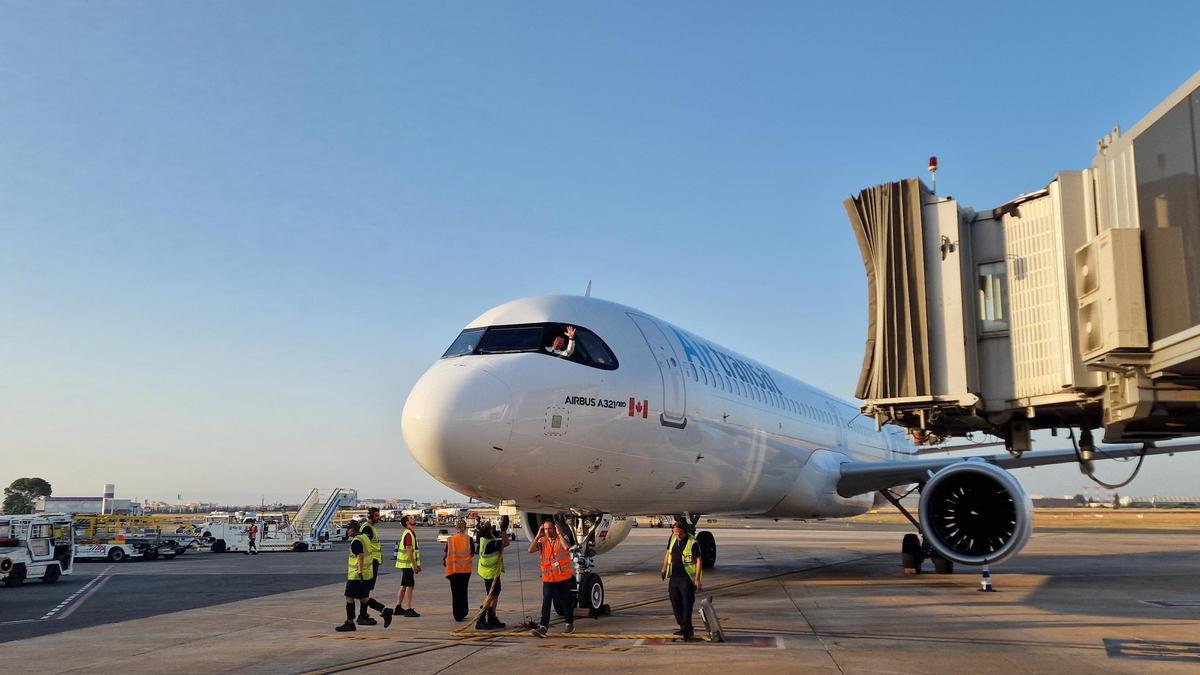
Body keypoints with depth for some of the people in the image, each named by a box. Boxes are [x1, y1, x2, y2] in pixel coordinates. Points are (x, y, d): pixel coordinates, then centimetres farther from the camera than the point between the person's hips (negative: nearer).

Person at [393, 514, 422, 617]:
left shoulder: (412, 533, 16)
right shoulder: (408, 534, -16)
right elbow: (409, 551, -21)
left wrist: (417, 564, 20)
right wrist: (414, 565, -23)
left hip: (406, 564, 10)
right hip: (408, 564, -10)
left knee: (404, 586, 12)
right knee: (410, 586, -8)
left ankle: (398, 608, 17)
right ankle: (409, 610, -7)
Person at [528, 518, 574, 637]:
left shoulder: (561, 538, -4)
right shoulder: (542, 541, 3)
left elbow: (566, 547, -27)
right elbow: (531, 550, -11)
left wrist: (559, 534, -20)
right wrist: (538, 536, -11)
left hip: (563, 578, -1)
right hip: (548, 578, 2)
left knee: (565, 602, 10)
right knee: (546, 603, -8)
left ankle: (570, 624, 27)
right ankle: (542, 627, -11)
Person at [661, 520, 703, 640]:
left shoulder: (692, 543, -13)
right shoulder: (672, 538, 7)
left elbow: (698, 561, -13)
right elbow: (668, 553, 21)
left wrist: (697, 579, -17)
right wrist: (664, 569, 19)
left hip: (687, 577, -7)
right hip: (674, 576, 7)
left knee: (687, 602, -9)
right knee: (675, 602, 8)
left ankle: (686, 629, -8)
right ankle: (684, 628, 17)